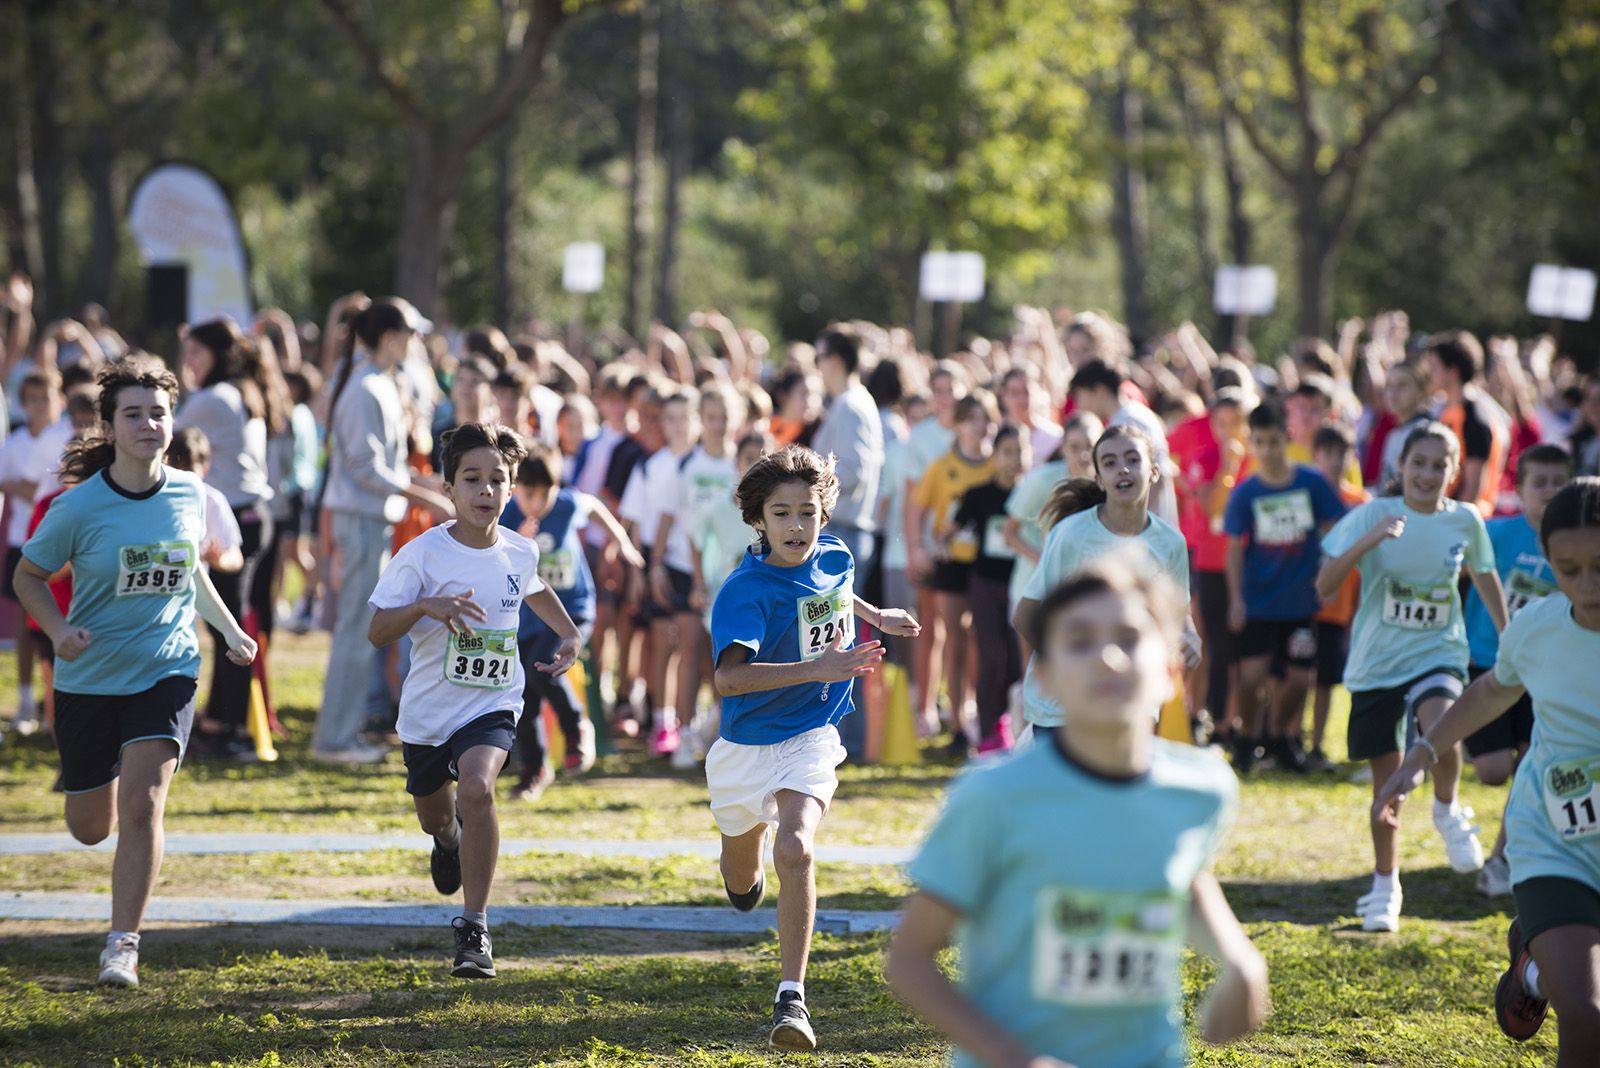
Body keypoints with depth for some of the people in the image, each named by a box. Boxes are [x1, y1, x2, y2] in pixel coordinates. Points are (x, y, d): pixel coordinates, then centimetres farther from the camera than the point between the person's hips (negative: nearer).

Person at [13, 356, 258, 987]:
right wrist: (57, 629, -18)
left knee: (142, 806, -18)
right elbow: (28, 574, -1)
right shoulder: (80, 507, -13)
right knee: (90, 828, 11)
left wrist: (229, 628, 12)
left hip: (167, 671, 1)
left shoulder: (189, 495, -2)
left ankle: (122, 946, -8)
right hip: (89, 677, -1)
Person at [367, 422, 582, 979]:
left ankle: (473, 927, -20)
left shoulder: (520, 552, -2)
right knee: (435, 816, 20)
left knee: (477, 787, -28)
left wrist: (569, 635, 11)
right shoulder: (422, 555, -14)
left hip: (493, 703, 0)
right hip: (429, 706, 0)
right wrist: (425, 606, -31)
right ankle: (449, 840, 62)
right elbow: (377, 632, -15)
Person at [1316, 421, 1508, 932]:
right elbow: (1324, 586, -15)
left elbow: (1485, 577, 18)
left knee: (1440, 725, -33)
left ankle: (1447, 809, -2)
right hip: (1377, 664, 0)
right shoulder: (1373, 515, -9)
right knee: (1387, 783, 6)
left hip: (1438, 655, 0)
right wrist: (1368, 541, -28)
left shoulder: (1465, 521, -2)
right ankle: (1385, 886, 27)